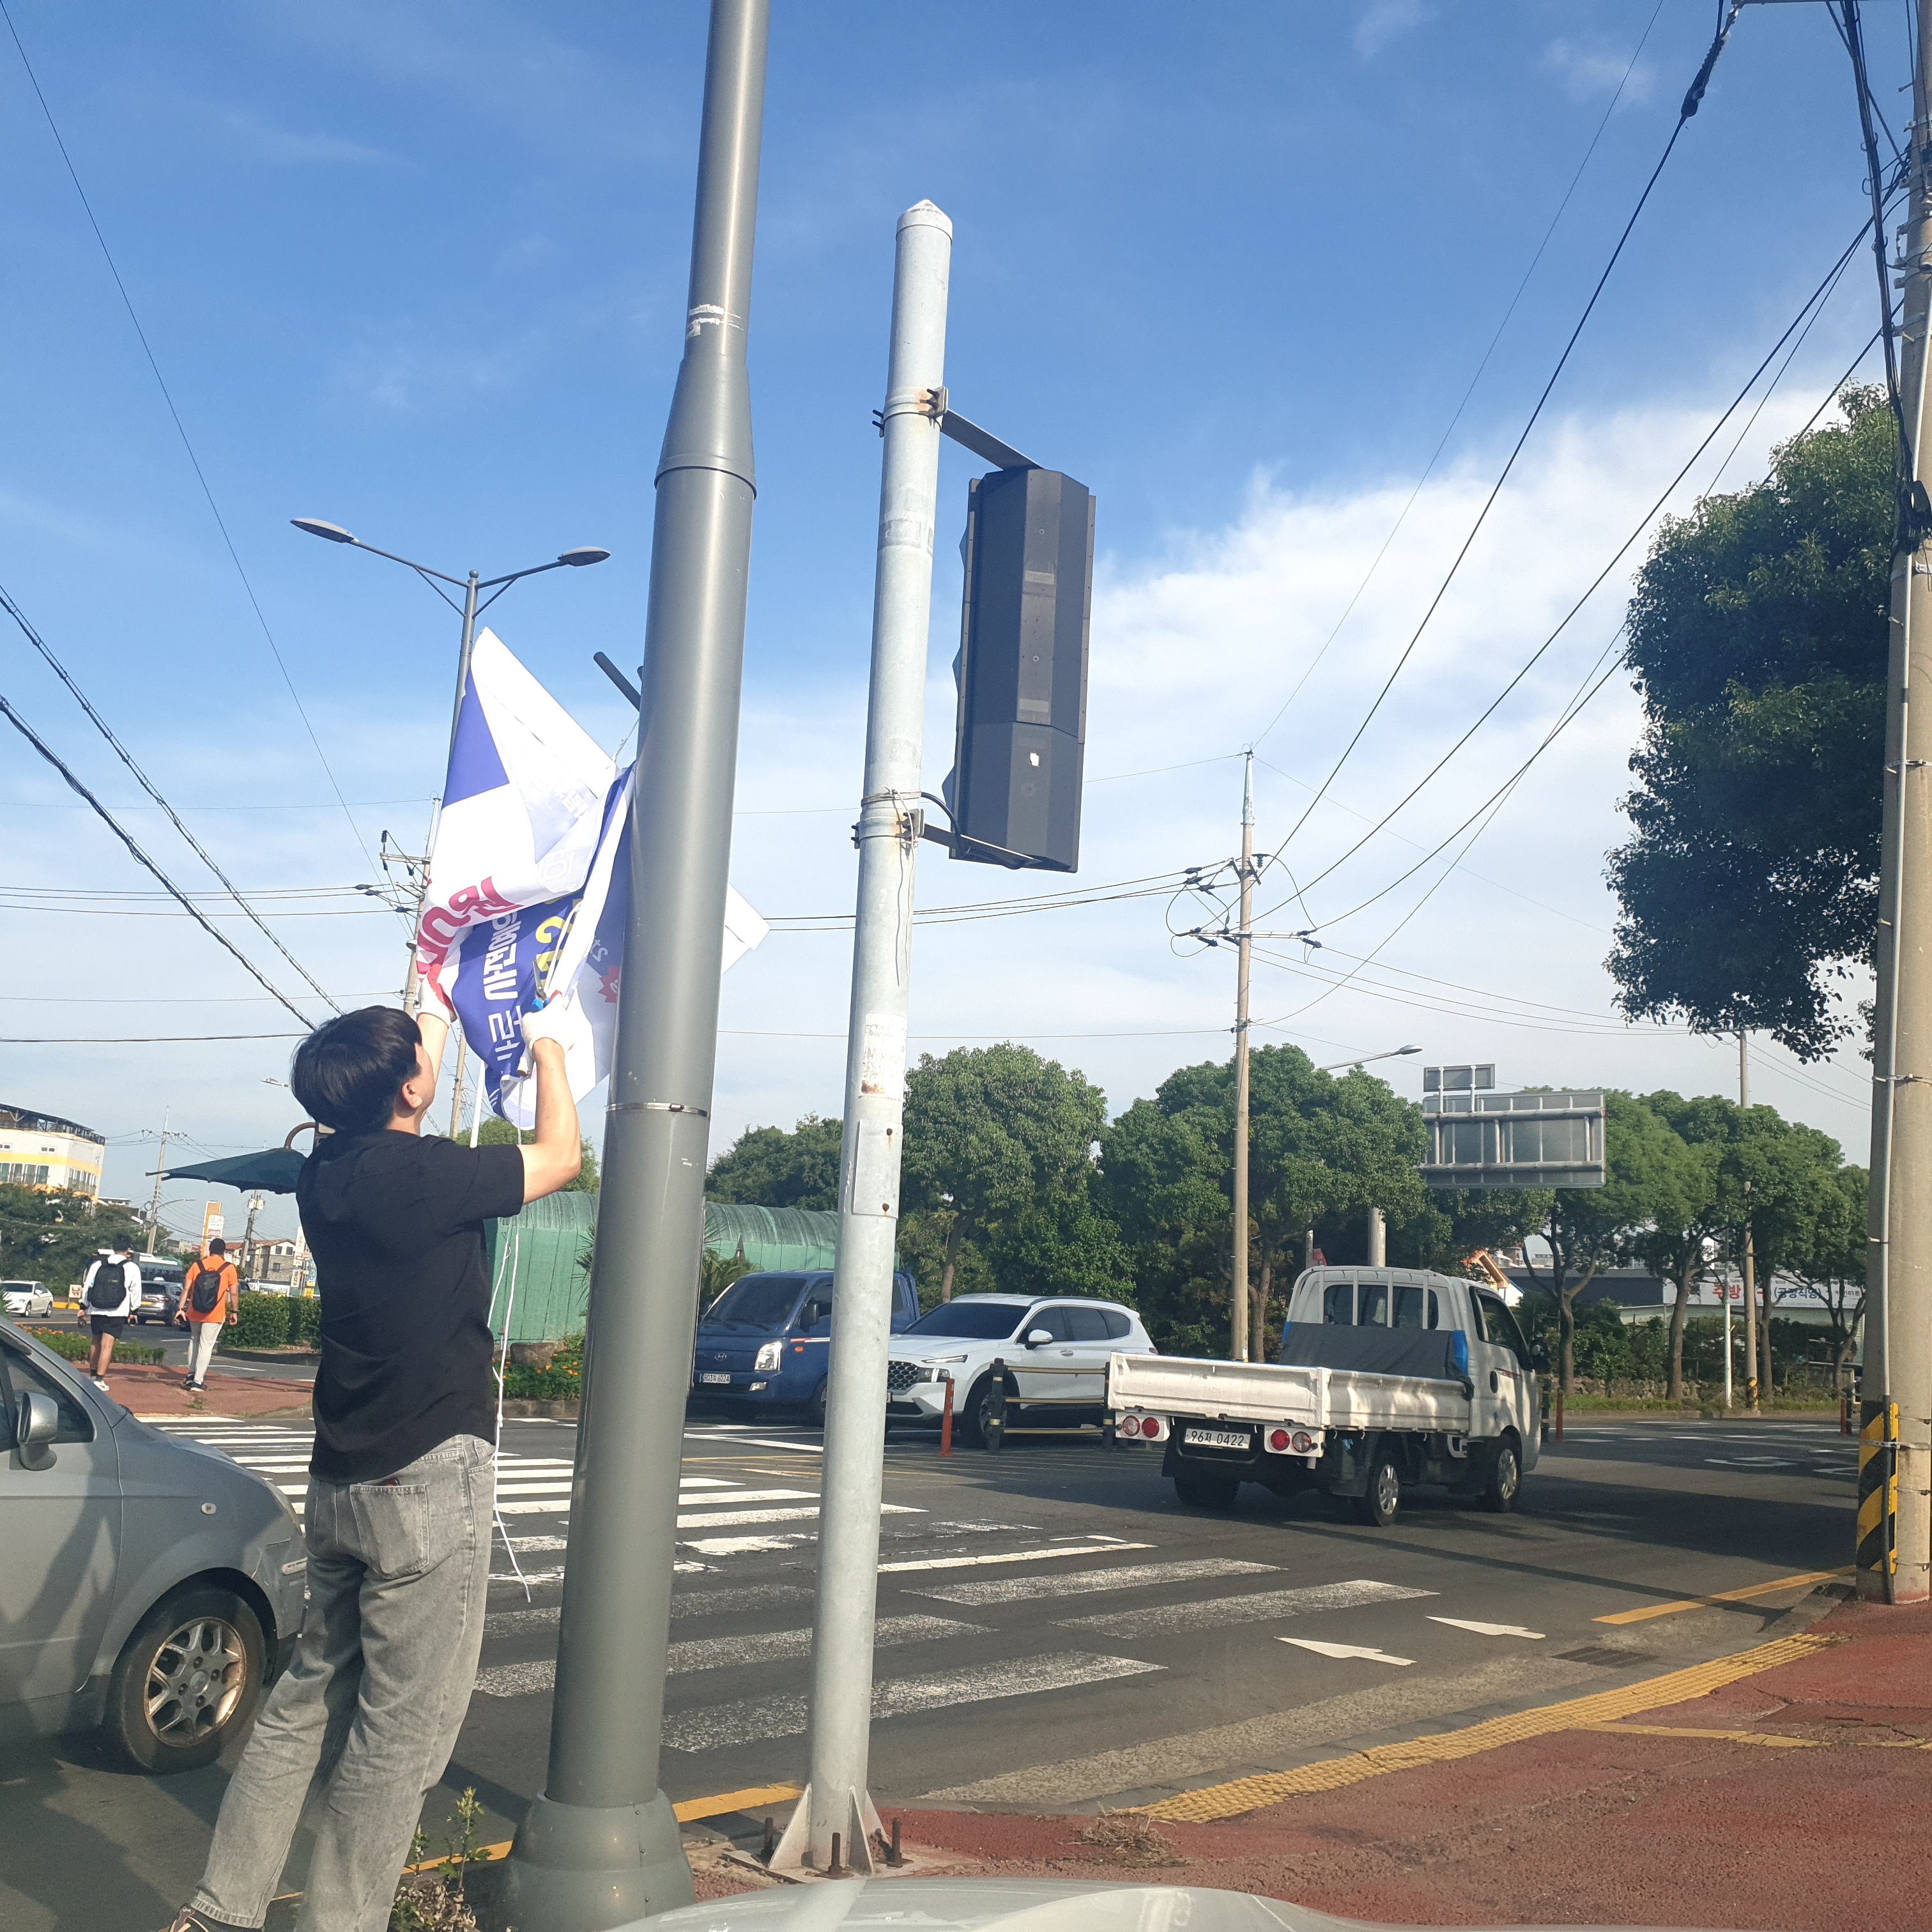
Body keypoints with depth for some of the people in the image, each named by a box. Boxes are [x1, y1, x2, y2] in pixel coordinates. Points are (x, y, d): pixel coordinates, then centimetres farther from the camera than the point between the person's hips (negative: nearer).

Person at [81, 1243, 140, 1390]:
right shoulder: (132, 1269, -1)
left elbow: (87, 1287, 10)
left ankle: (93, 1374, 30)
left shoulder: (97, 1265, 7)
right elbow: (135, 1292, 3)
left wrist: (83, 1307, 19)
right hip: (117, 1312, -4)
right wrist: (134, 1311, 14)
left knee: (96, 1341, 21)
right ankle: (99, 1379, -13)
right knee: (107, 1345, -7)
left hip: (96, 1311, 4)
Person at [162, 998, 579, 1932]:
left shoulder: (325, 1175, 2)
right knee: (400, 1731, 2)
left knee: (311, 1697, 19)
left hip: (341, 1482, 8)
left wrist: (429, 1017, 34)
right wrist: (545, 1044, 9)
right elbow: (560, 1157, -4)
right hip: (428, 1481, -8)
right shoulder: (422, 1172, -19)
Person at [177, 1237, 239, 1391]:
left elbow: (186, 1289, -2)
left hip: (194, 1313, 3)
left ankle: (191, 1374, 23)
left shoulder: (197, 1265, 3)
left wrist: (181, 1309, 0)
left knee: (194, 1340, 24)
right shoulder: (228, 1268, -4)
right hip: (215, 1315, -3)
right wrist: (234, 1311, 2)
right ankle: (197, 1381, -3)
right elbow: (234, 1293, -7)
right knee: (206, 1346, 1)